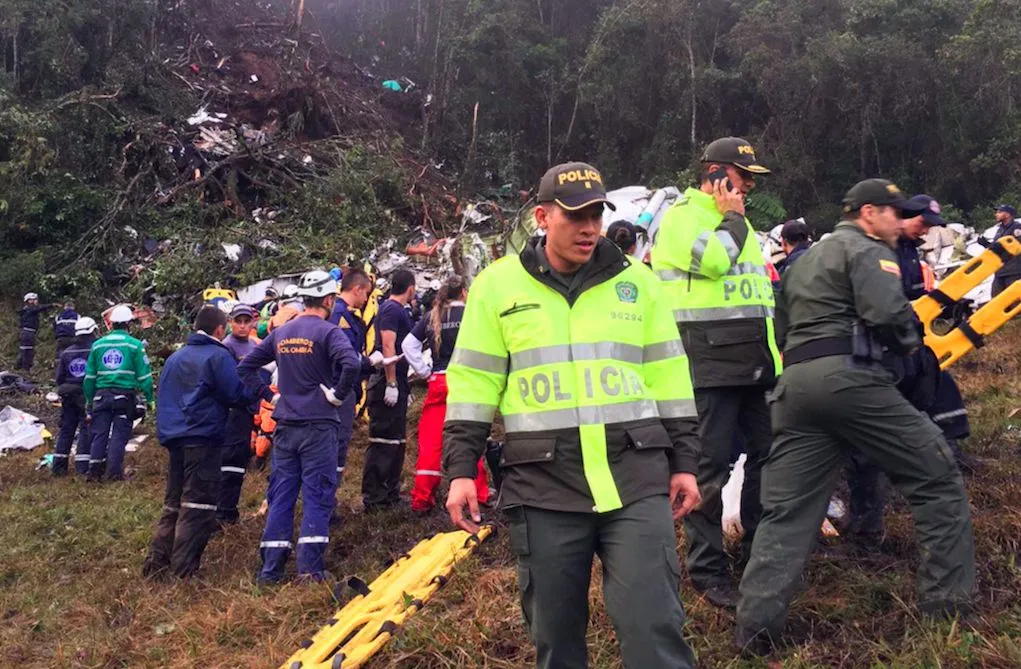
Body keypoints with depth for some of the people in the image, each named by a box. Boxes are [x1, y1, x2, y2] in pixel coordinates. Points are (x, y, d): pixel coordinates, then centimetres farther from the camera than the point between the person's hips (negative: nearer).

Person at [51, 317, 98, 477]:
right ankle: (82, 466, -8)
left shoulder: (66, 352, 8)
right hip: (88, 396, -5)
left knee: (66, 429, 12)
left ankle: (59, 466, 15)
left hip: (68, 397, 5)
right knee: (86, 430, -2)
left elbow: (59, 377, 10)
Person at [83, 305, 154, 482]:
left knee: (99, 434, 7)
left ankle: (94, 471, 4)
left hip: (101, 395, 3)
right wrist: (149, 399, 2)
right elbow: (144, 375, -4)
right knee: (119, 434, 1)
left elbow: (90, 376, 12)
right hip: (125, 396, -3)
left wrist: (89, 400, 20)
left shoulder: (98, 344, 8)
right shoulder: (135, 345, -3)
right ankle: (114, 472, -1)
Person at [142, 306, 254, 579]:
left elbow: (164, 395, 23)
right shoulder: (218, 356, -7)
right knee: (198, 505, -4)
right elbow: (237, 396, -10)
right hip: (204, 438, -8)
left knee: (173, 503, 15)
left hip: (173, 436, 8)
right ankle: (182, 570, -7)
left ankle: (157, 562, 12)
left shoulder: (175, 357, 17)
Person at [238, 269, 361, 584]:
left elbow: (246, 367, 16)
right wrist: (338, 394, -12)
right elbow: (351, 364, -26)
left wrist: (270, 394, 14)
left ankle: (271, 568, 10)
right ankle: (310, 567, -5)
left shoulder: (280, 333, 11)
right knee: (317, 496, -1)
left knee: (280, 495, 9)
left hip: (285, 426, 5)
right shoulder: (327, 331, -8)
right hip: (319, 426, -5)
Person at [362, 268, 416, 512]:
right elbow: (388, 346, -21)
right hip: (388, 384, -10)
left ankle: (390, 493, 22)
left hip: (396, 384, 10)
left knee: (396, 441, 14)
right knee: (383, 441, -8)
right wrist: (391, 384, -24)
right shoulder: (391, 309, -12)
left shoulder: (398, 310, 18)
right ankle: (372, 498, -4)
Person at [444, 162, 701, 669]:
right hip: (543, 484, 0)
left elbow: (668, 376, 12)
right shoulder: (498, 285, 4)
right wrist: (461, 469, -2)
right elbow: (472, 382, 5)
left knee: (653, 625, -3)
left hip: (636, 476, 1)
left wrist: (684, 462, 9)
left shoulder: (636, 280, 9)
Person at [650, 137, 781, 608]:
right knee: (710, 466, -6)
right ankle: (707, 570, 3)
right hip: (710, 363, -9)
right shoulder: (681, 216, -6)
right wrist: (731, 217, -7)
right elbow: (713, 260, -25)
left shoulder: (736, 221, 23)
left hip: (754, 361, 9)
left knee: (767, 454, 14)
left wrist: (773, 346, 25)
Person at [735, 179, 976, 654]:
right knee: (937, 479, 7)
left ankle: (756, 626, -1)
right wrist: (910, 341, 6)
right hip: (848, 376, -7)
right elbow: (888, 313, -13)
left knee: (786, 510, 6)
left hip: (794, 382, 8)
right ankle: (947, 604, 10)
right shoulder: (866, 249, 3)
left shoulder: (805, 260, 30)